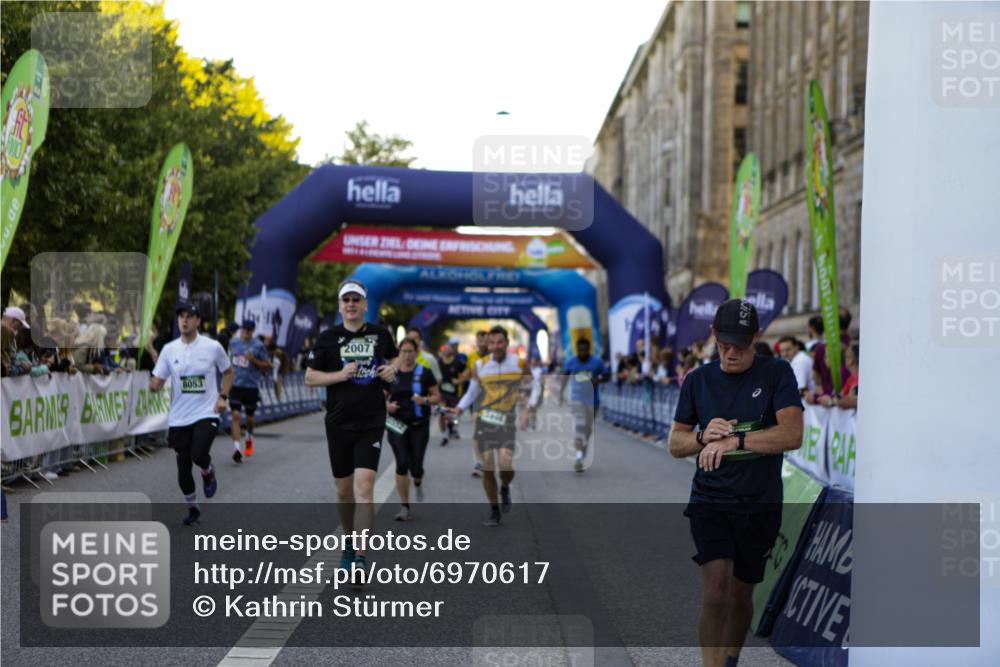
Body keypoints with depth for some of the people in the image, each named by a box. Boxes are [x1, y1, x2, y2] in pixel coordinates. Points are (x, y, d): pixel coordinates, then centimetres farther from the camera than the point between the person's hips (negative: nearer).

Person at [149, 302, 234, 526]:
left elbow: (228, 372, 11)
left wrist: (223, 396, -3)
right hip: (179, 418, 2)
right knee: (183, 468, 5)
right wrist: (154, 384, -25)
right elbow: (157, 383, -1)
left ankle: (208, 473, 12)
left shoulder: (213, 347, -4)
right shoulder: (169, 349, 0)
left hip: (206, 414, -2)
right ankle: (193, 508, 28)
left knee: (198, 454, -25)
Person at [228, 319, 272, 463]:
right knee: (235, 415, -12)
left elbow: (267, 366, -4)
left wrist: (254, 360, -19)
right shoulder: (233, 342, 4)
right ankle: (236, 449, -16)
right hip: (235, 385, 1)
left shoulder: (258, 346, -7)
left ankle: (249, 439, 43)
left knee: (249, 418, 12)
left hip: (251, 386, -1)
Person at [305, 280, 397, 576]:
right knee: (344, 491, 11)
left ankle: (360, 557, -13)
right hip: (338, 425, 1)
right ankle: (349, 541, 36)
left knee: (364, 487, -15)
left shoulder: (380, 334, 4)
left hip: (371, 424, -1)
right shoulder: (328, 337, 1)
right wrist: (340, 375, -13)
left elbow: (393, 359, 22)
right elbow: (310, 377, 3)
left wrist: (392, 371, 0)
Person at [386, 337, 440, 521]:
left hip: (419, 425, -1)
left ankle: (418, 482, 36)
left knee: (415, 466, -4)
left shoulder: (424, 373, 1)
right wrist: (387, 405, -9)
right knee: (402, 464, -8)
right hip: (397, 425, 1)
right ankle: (404, 506, 2)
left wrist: (425, 400, -18)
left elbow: (437, 397, 2)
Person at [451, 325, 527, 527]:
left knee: (506, 466, -18)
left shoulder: (519, 363, 0)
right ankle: (494, 512, 15)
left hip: (508, 421, -1)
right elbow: (471, 393, 12)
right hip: (485, 420, 1)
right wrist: (459, 408, -2)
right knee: (488, 468, -2)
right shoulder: (480, 366, 2)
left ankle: (505, 489, 18)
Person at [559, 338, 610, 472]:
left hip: (592, 399, 1)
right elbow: (565, 376, 17)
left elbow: (607, 376, 5)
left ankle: (584, 447, 40)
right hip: (577, 399, -1)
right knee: (578, 426, -16)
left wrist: (598, 380, -15)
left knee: (588, 427, 12)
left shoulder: (597, 362, -2)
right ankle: (578, 456, -24)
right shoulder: (570, 362, 1)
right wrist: (561, 393, 15)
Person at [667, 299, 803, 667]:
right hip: (709, 501, 0)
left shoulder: (776, 373, -3)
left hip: (760, 504, 0)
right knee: (715, 593, -17)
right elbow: (675, 443, 10)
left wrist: (734, 440, -22)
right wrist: (704, 436, -12)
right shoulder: (698, 379, 5)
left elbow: (792, 434, -15)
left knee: (741, 596, 12)